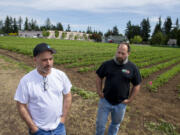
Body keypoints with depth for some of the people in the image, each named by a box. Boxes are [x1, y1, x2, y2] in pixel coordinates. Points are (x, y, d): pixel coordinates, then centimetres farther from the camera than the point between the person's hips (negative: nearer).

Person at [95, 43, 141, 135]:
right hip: (105, 100, 0)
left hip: (121, 103, 0)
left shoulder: (133, 68, -9)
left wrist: (129, 99, -3)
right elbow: (99, 77, 3)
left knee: (116, 124, 24)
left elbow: (136, 85, -1)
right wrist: (99, 91, -2)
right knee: (100, 123, 15)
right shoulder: (107, 64, -9)